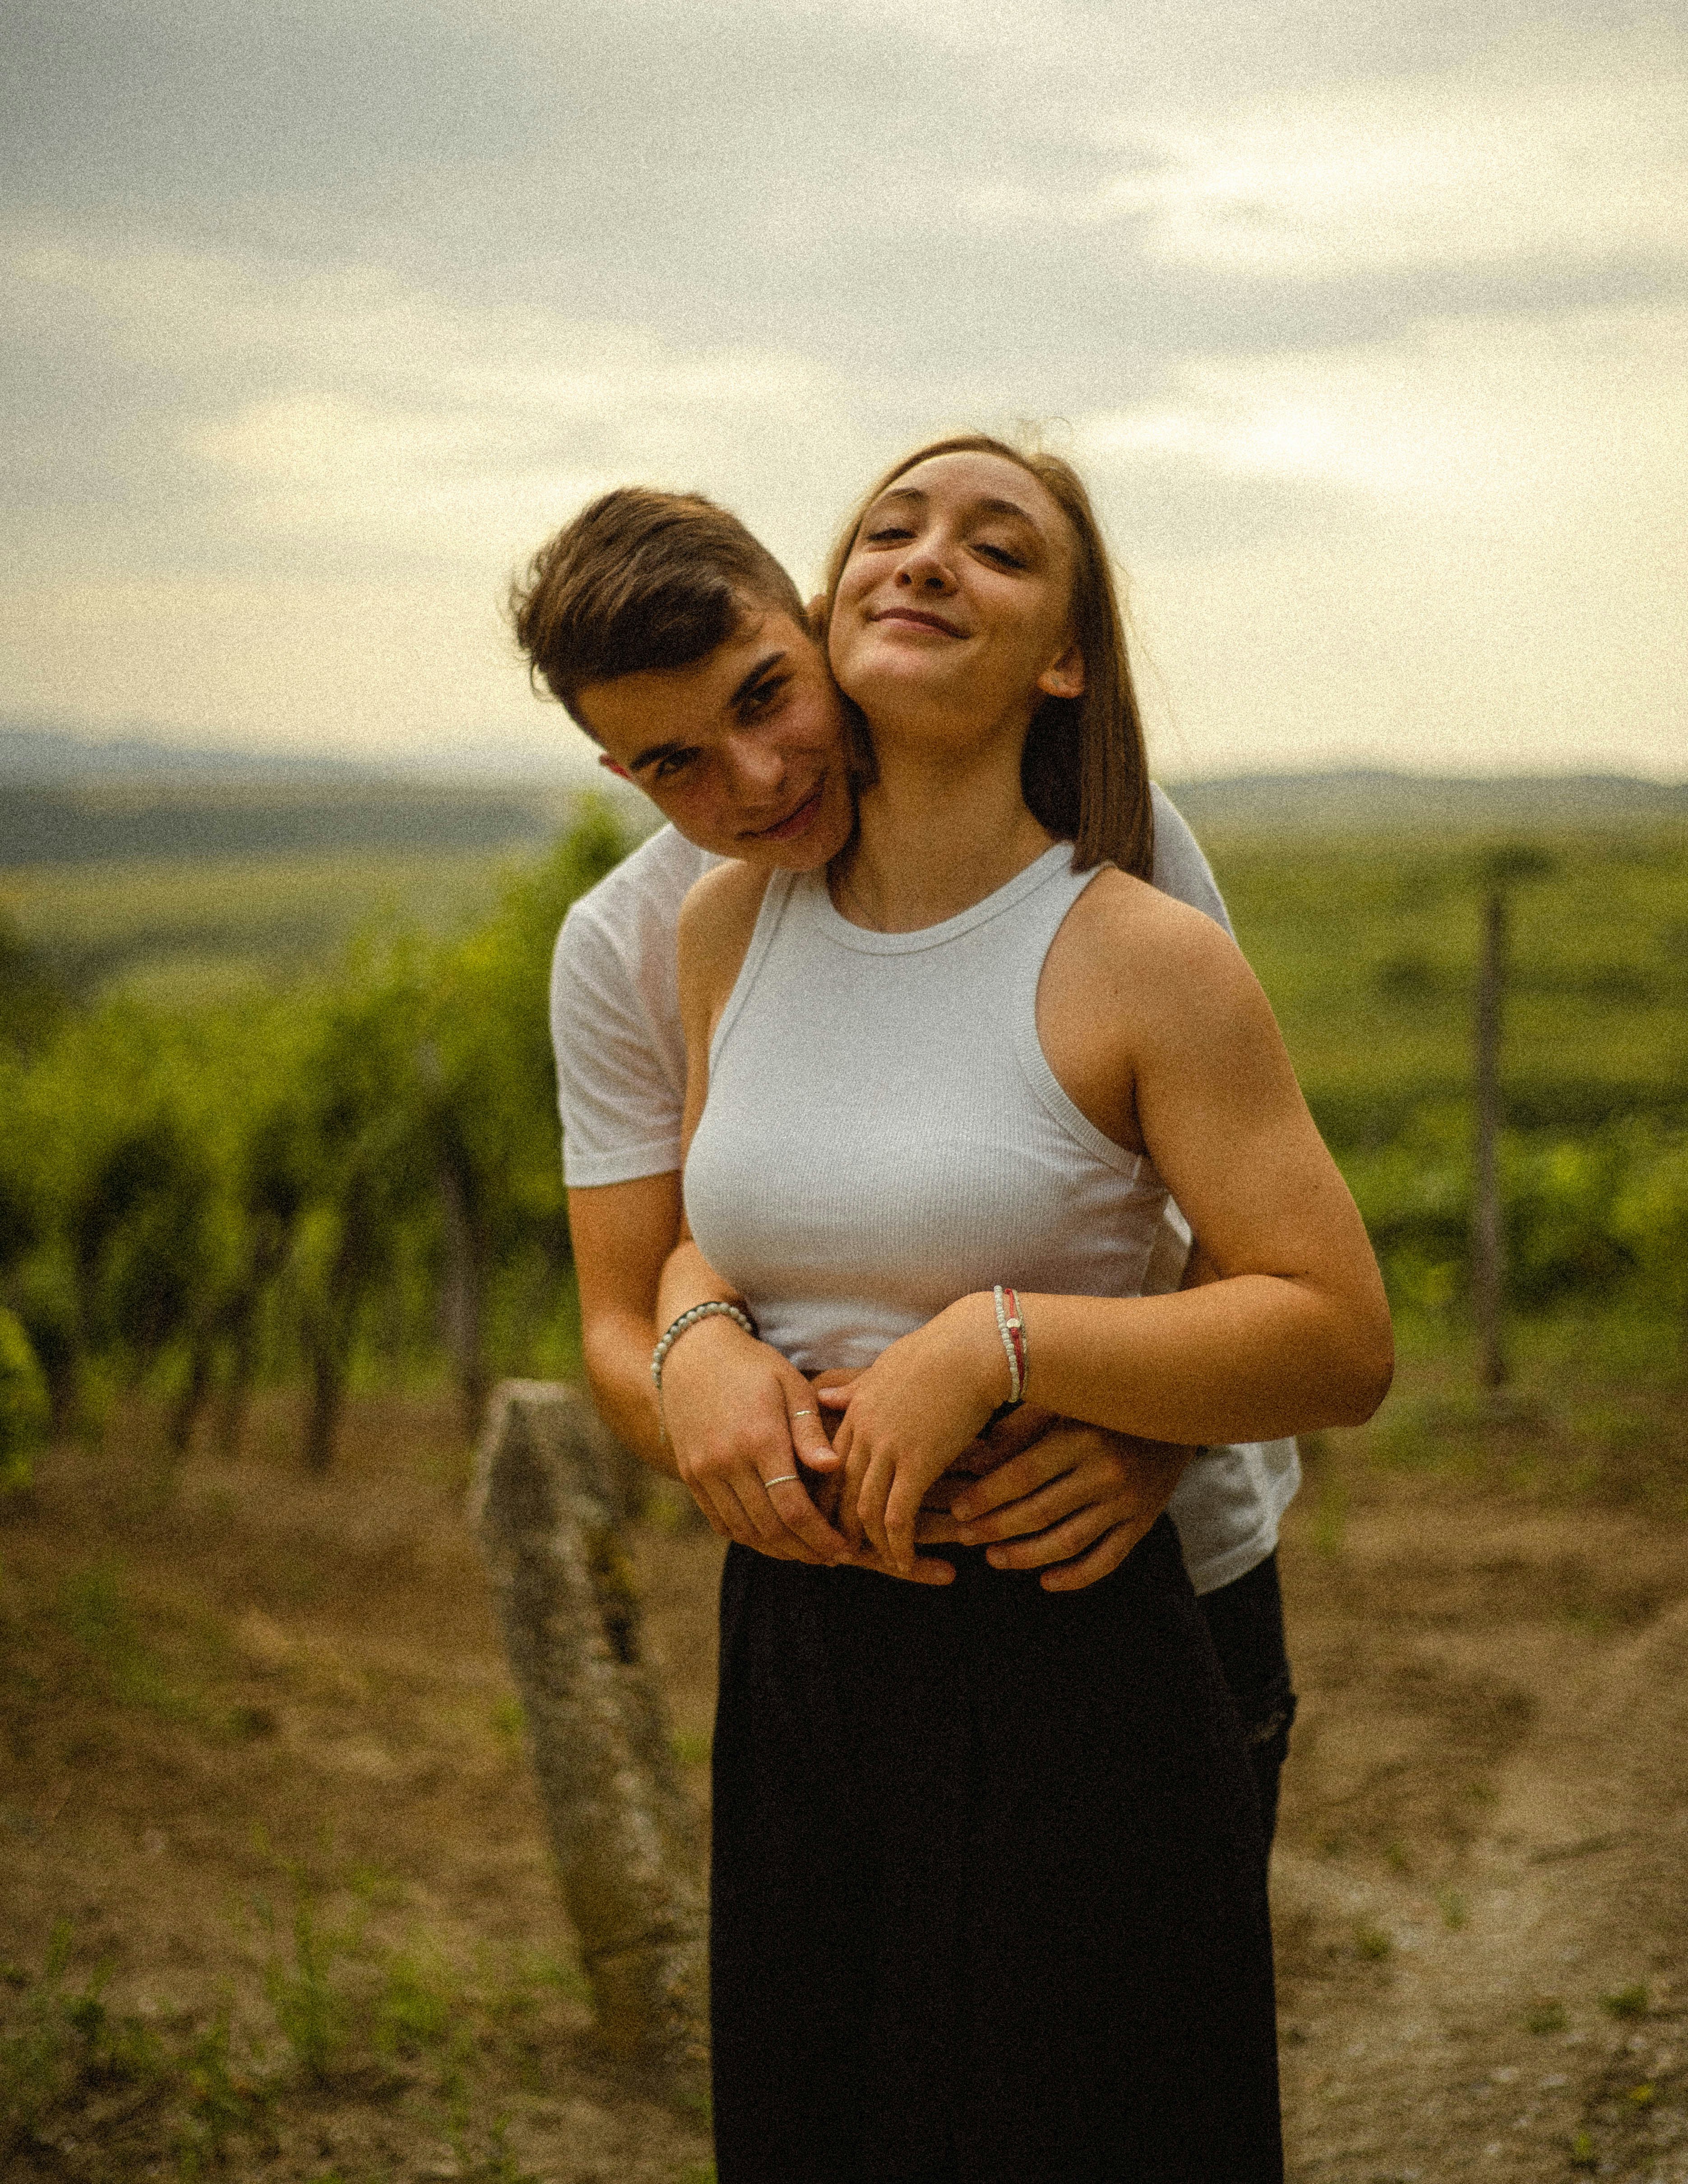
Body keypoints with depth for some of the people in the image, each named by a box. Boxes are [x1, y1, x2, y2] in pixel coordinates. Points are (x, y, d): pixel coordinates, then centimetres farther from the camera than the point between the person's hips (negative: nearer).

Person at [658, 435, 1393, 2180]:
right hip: (789, 1653, 5)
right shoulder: (727, 926, 4)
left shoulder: (1143, 962, -12)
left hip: (1063, 1668, -5)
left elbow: (1342, 1345, -15)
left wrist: (993, 1345, -23)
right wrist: (695, 1336, -7)